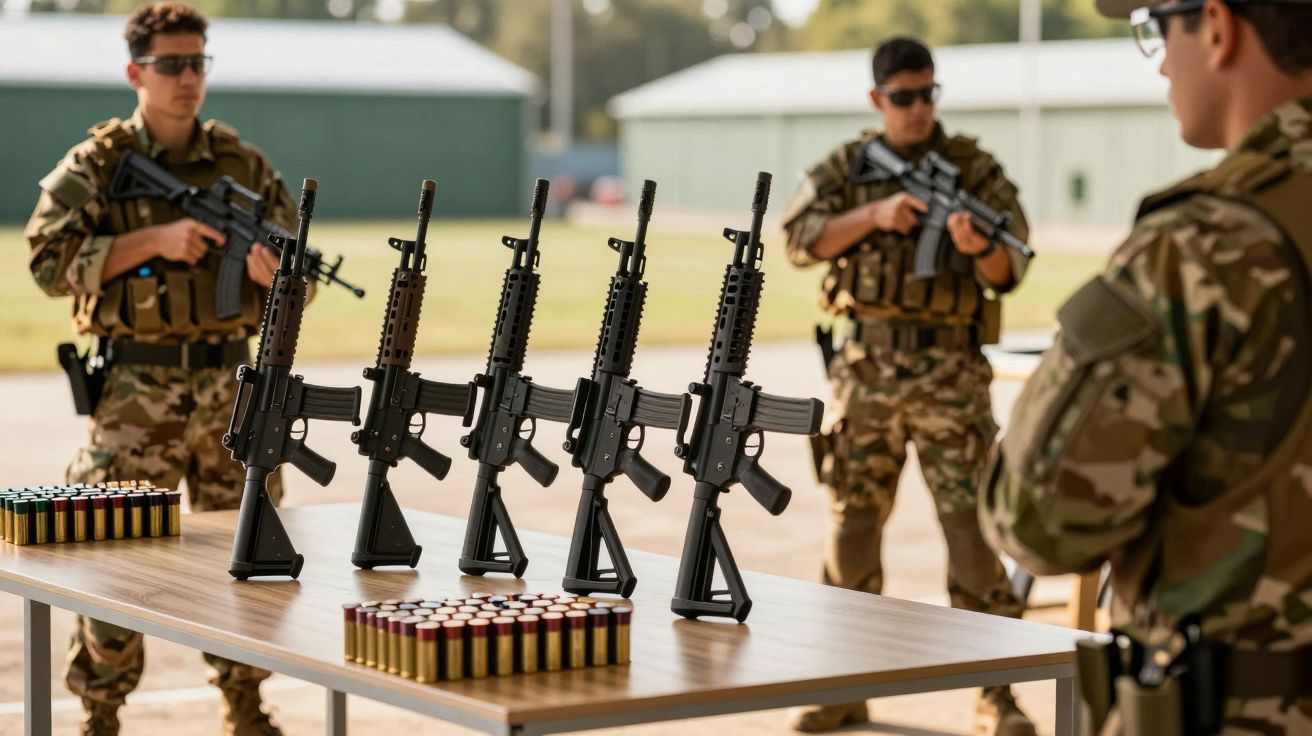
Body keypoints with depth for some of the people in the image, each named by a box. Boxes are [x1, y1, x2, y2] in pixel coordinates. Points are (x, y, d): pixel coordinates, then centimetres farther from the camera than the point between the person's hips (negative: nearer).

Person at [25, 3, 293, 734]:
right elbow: (51, 261, -11)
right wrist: (155, 239, -18)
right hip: (136, 390, -3)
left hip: (229, 381, 3)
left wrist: (272, 271, -12)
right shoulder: (95, 165, 1)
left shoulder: (245, 166, 9)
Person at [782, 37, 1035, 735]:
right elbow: (801, 239, -5)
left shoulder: (975, 169, 0)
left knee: (974, 525, -7)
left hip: (948, 370, -2)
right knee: (853, 523, 8)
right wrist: (874, 213, -18)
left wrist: (979, 247, -32)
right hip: (865, 368, 3)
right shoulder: (845, 167, 8)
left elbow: (1009, 270, -9)